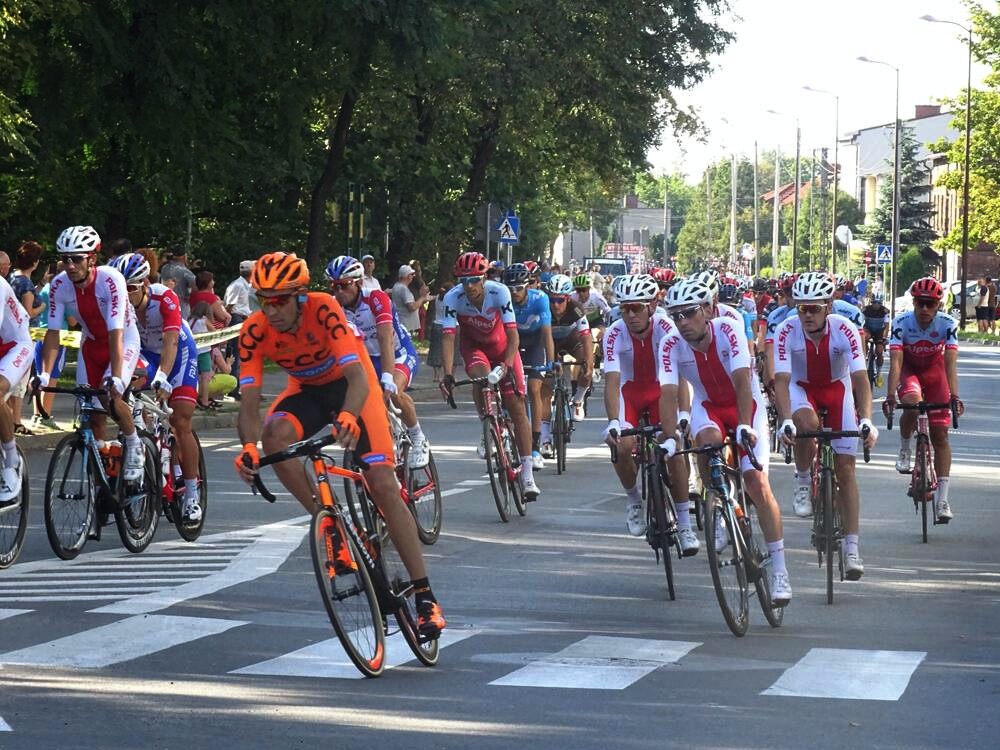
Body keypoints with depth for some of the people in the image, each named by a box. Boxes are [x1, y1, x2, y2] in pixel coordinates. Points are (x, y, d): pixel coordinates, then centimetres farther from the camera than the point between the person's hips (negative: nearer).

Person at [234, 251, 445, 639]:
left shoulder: (323, 309, -33)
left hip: (350, 385, -3)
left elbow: (357, 376, -39)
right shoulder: (255, 331, -23)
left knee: (383, 485, -14)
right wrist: (249, 446, -44)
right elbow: (249, 401, -24)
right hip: (306, 389, 3)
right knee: (275, 434, -31)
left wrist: (348, 417, -60)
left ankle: (424, 595, -9)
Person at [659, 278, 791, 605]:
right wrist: (669, 439, -40)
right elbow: (668, 392, -27)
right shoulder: (671, 345, -20)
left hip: (746, 404, -2)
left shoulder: (728, 330, -27)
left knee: (757, 482, -16)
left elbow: (742, 381, -36)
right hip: (708, 406, 2)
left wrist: (744, 427, -48)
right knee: (708, 441, -35)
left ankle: (779, 571, -13)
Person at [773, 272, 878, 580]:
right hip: (801, 388, 0)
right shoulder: (787, 331, -27)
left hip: (837, 389, 0)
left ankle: (852, 549, -4)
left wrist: (866, 421, -47)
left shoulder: (845, 331, -28)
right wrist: (785, 421, -46)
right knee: (806, 423, -37)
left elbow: (860, 378, -33)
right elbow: (781, 380, -32)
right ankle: (804, 483, -8)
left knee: (845, 467, -7)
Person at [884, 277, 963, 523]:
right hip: (909, 370, -1)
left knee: (940, 433, -6)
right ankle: (904, 451, -8)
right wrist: (890, 396, -44)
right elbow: (895, 361, -33)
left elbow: (951, 362, -31)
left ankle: (942, 499, -3)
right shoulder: (901, 323, -27)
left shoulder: (948, 324, -24)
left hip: (934, 371, 1)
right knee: (912, 402, -36)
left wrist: (954, 396, -43)